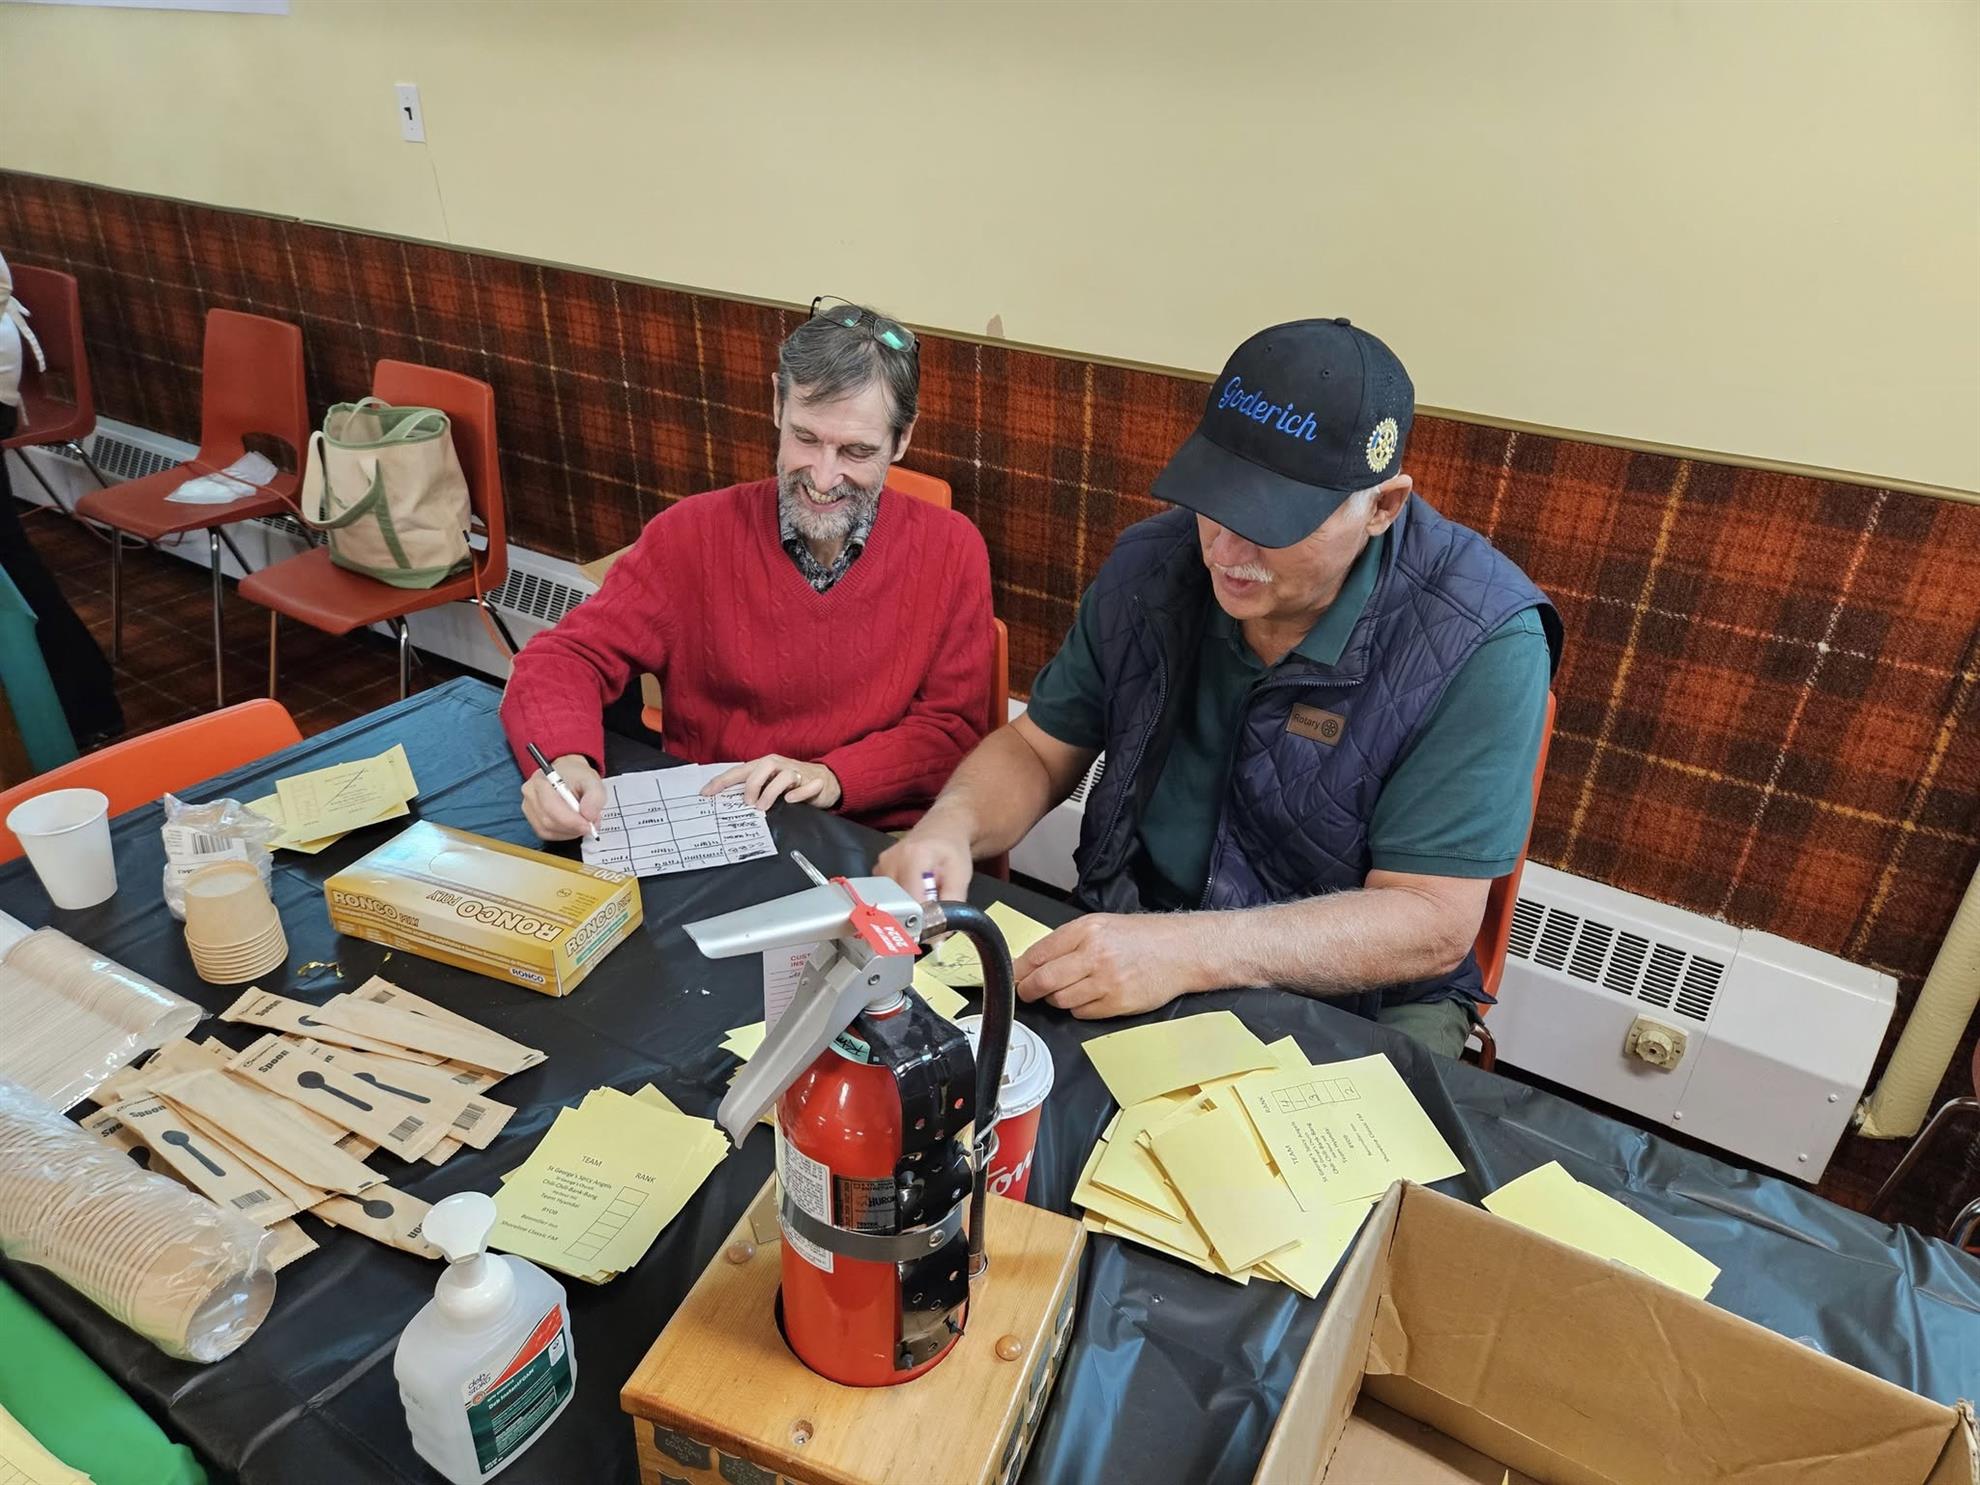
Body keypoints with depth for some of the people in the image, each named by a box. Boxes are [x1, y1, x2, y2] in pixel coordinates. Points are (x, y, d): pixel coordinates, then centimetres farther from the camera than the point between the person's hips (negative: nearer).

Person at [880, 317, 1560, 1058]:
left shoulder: (1480, 642, -20)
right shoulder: (1151, 565, -8)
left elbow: (1432, 921, -22)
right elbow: (1037, 749, 2)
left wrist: (1188, 951, -35)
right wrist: (951, 826, -21)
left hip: (1348, 1008, -1)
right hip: (1120, 958, 3)